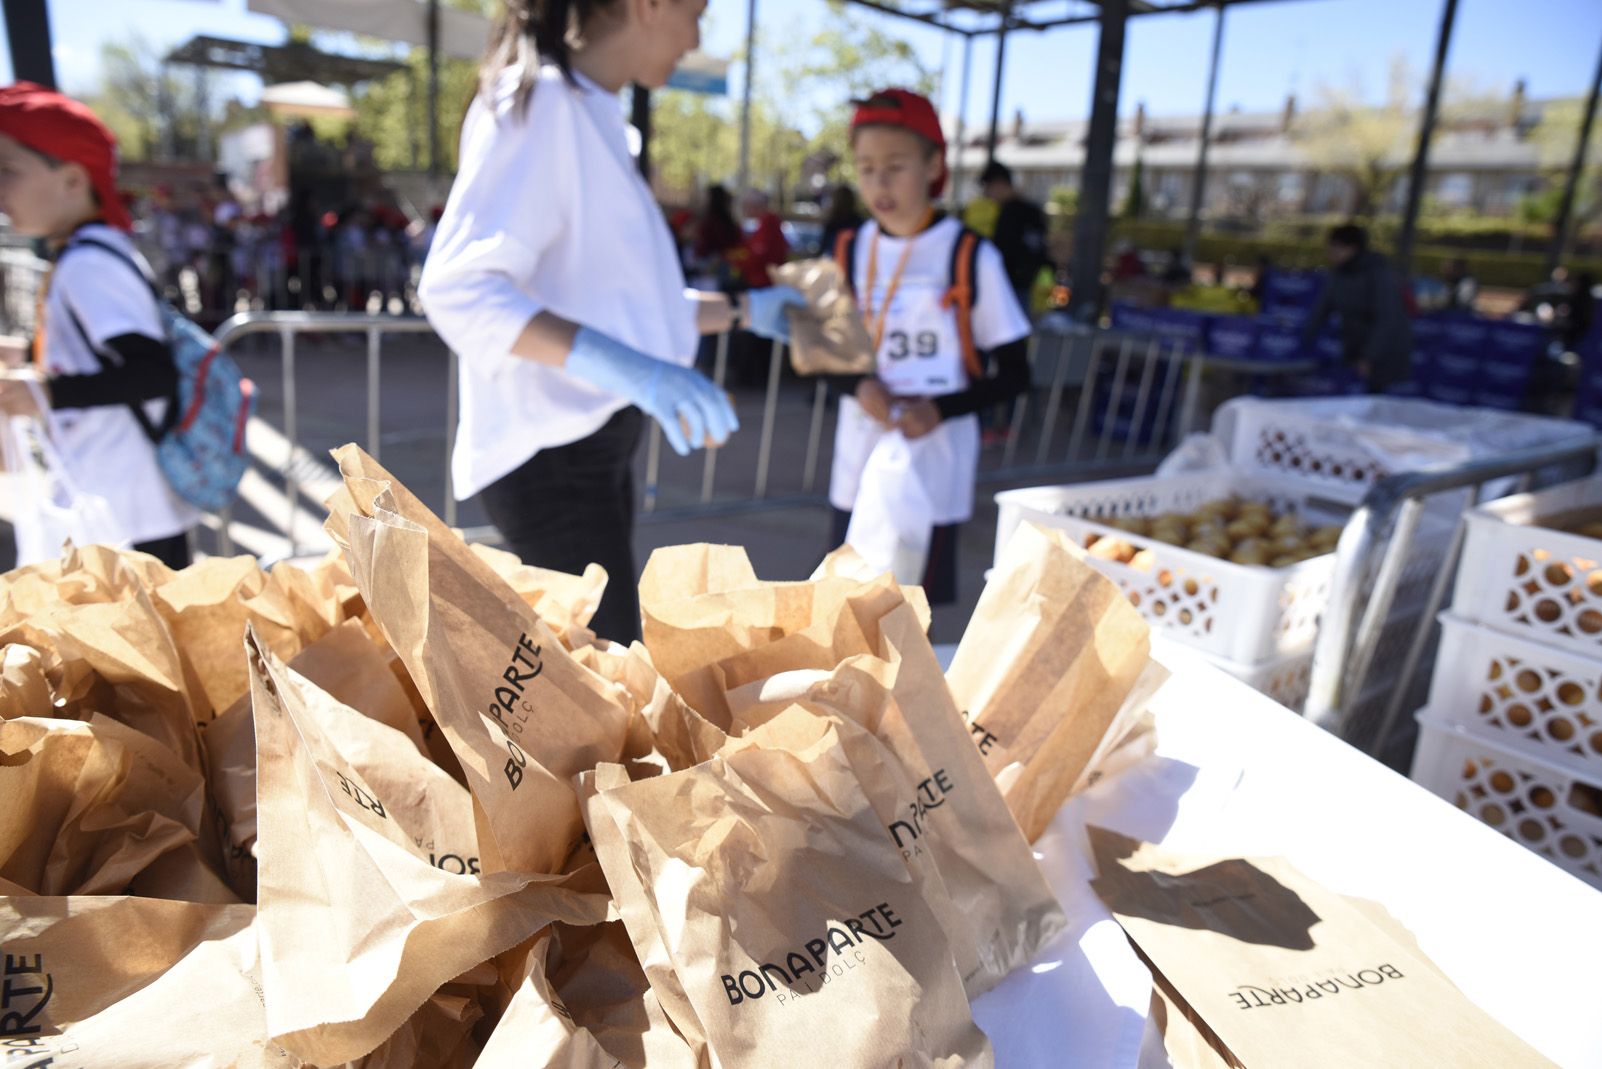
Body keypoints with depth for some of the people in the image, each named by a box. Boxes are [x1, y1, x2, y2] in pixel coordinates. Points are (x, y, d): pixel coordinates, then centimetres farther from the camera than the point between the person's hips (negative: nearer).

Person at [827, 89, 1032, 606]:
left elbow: (1013, 374, -5)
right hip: (859, 464, 4)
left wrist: (940, 409, -19)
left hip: (933, 470, -3)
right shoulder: (849, 251, 2)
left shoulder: (970, 257, -8)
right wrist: (858, 384, -11)